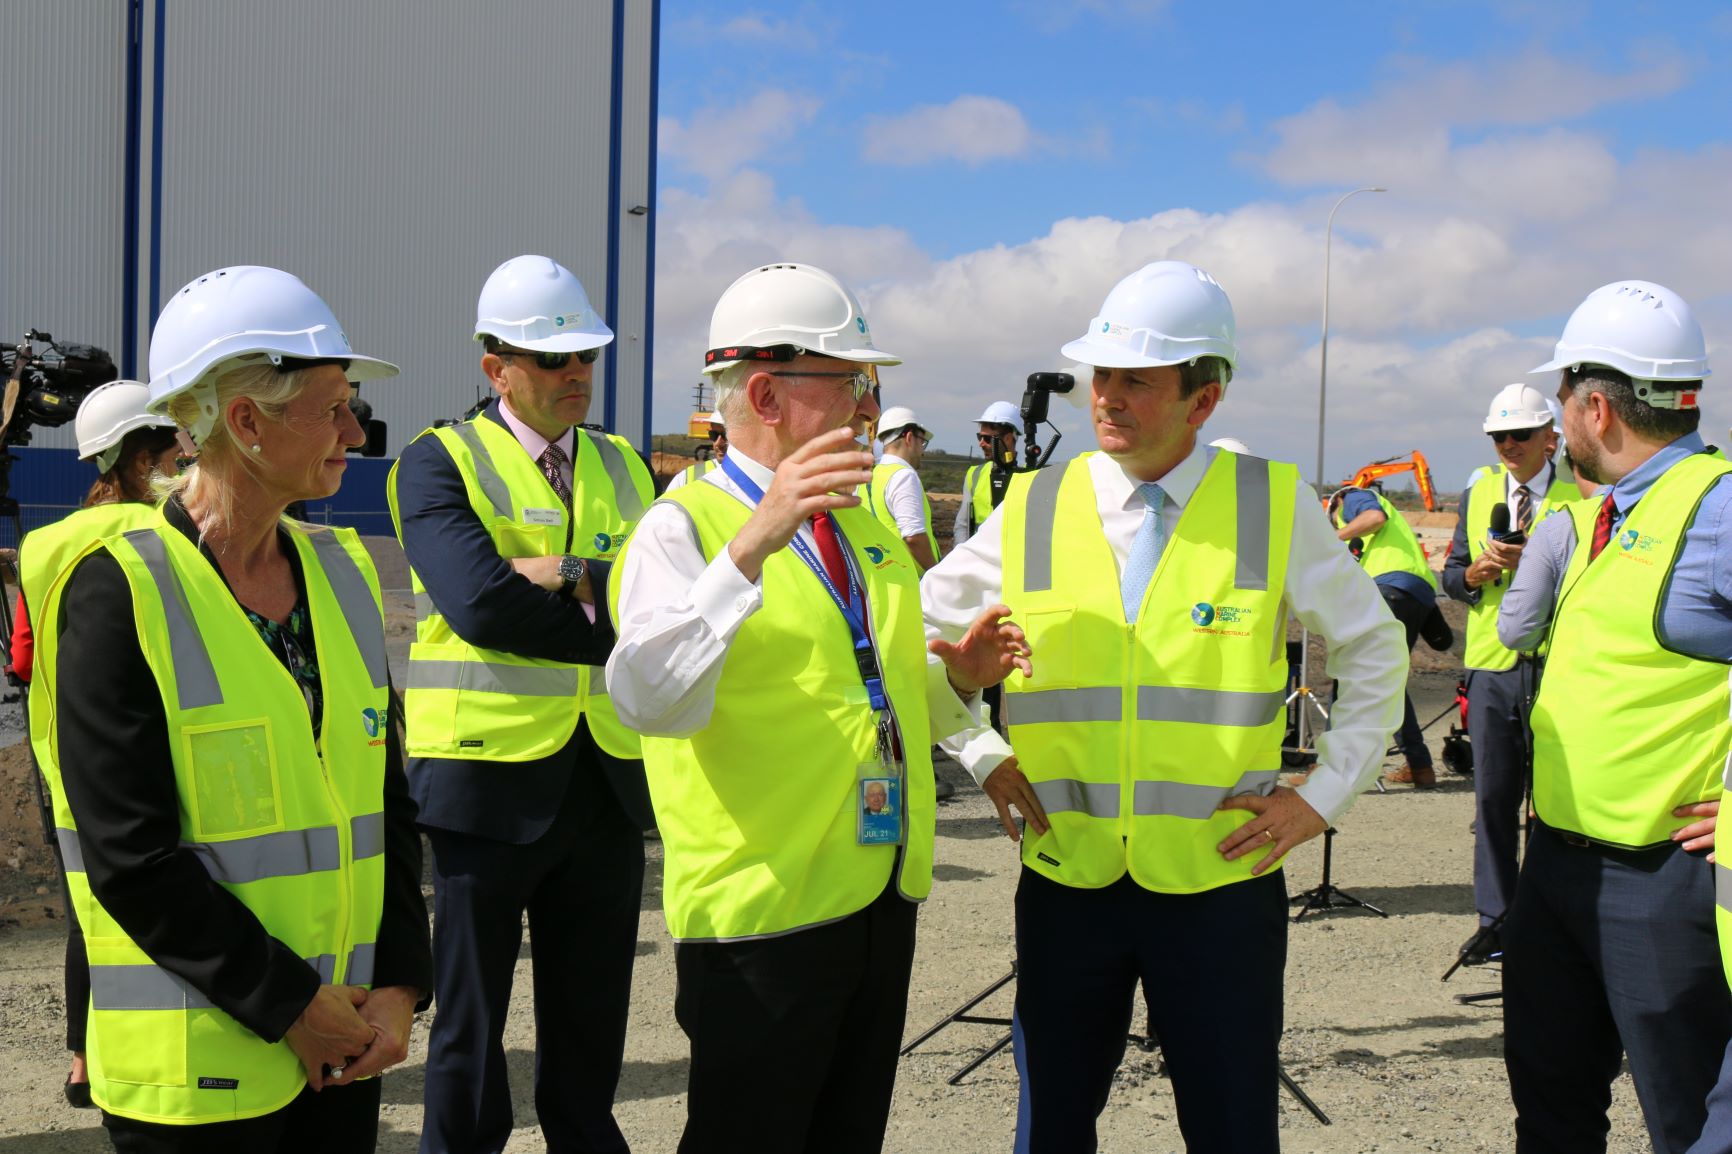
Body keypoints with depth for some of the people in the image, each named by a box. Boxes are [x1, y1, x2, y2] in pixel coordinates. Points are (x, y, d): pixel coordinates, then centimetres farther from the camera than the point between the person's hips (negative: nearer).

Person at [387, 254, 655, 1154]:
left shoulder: (624, 469, 12)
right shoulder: (441, 462, -4)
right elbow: (480, 603, -21)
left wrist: (567, 576, -17)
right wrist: (616, 626, -14)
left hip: (609, 787, 5)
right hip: (490, 783, -5)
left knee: (590, 1046, 16)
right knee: (470, 1039, 9)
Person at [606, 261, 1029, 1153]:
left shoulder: (864, 526, 15)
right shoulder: (683, 526, -11)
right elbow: (651, 702, -29)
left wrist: (958, 678, 2)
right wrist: (752, 545, -39)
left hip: (882, 900, 8)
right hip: (762, 912, -7)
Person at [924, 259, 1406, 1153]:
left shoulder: (1275, 509, -3)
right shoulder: (1032, 512, 1)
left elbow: (1373, 651, 9)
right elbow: (913, 636, 13)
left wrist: (1322, 794, 3)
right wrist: (980, 754, 5)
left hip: (1220, 882, -1)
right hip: (1065, 879, 2)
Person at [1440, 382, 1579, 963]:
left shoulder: (1579, 496, 0)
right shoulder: (1476, 494, 13)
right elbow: (1452, 574, 14)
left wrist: (1532, 563, -19)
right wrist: (1474, 574, -7)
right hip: (1491, 667, 4)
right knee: (1494, 798, 7)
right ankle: (1495, 919, 16)